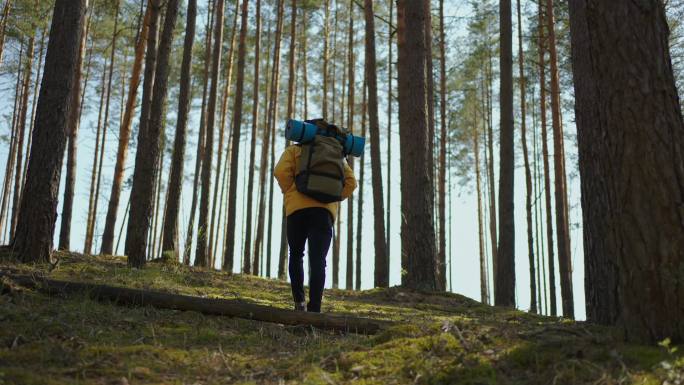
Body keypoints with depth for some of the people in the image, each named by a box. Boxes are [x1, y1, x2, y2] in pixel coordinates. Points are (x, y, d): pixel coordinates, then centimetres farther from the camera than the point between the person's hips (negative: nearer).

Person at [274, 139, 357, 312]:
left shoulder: (294, 150, 15)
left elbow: (281, 171, -5)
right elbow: (350, 181, 11)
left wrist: (290, 193, 6)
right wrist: (332, 199, 12)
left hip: (297, 208, -1)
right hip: (325, 211, 1)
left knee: (296, 255, 17)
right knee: (318, 262, -3)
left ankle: (299, 300, 5)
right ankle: (314, 309, -13)